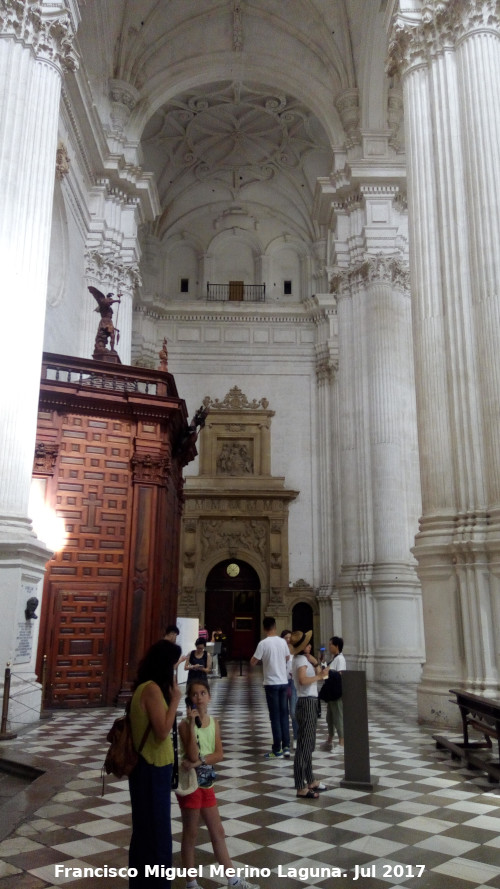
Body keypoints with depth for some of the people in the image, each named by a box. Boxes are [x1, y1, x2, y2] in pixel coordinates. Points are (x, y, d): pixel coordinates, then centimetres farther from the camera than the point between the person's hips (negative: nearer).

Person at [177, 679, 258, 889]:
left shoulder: (214, 722, 1)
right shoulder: (185, 725, -15)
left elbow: (219, 754, -4)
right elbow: (193, 755, -24)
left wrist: (200, 761, -21)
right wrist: (192, 724, -30)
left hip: (206, 781, 6)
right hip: (190, 782, -6)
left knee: (218, 832, 14)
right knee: (191, 834, 8)